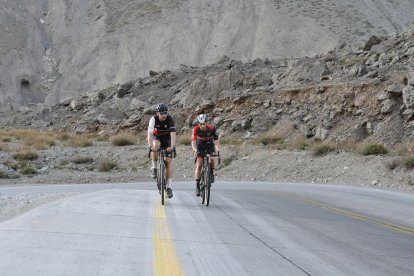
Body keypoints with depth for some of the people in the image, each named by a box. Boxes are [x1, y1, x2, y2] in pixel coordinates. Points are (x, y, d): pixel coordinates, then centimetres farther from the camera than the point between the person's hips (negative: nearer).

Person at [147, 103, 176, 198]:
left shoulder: (170, 119, -27)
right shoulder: (154, 119, -27)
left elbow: (173, 134, -36)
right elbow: (150, 133, -36)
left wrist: (172, 146, -51)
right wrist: (150, 146, -52)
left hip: (166, 139, 0)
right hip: (156, 137, 0)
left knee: (168, 161, -10)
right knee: (155, 146, -37)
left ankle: (169, 187, -8)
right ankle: (154, 167, -16)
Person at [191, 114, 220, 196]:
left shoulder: (212, 128, -27)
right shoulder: (196, 129, -27)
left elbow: (216, 141, -31)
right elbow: (193, 142, -35)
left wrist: (218, 150, -49)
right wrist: (195, 150, -54)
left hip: (210, 146, 0)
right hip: (200, 147, 0)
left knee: (212, 159, -28)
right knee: (199, 165, -13)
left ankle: (211, 173, 2)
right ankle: (197, 186, -7)